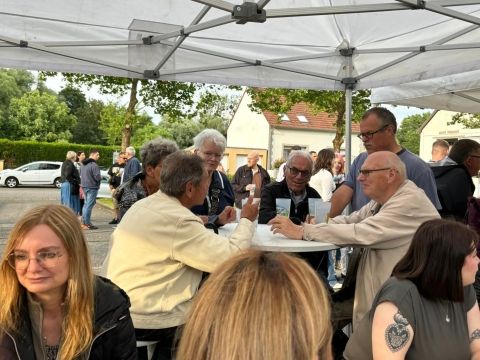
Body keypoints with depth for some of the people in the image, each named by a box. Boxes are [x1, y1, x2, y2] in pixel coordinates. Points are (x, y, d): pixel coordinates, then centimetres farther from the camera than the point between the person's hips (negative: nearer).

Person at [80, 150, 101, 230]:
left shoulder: (84, 165, 13)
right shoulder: (94, 165, -17)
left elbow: (81, 175, 22)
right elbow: (97, 177, -21)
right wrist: (100, 178, 0)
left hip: (85, 186, 9)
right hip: (92, 187, -9)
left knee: (86, 204, 17)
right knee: (89, 205, -6)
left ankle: (84, 222, 23)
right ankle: (86, 223, -3)